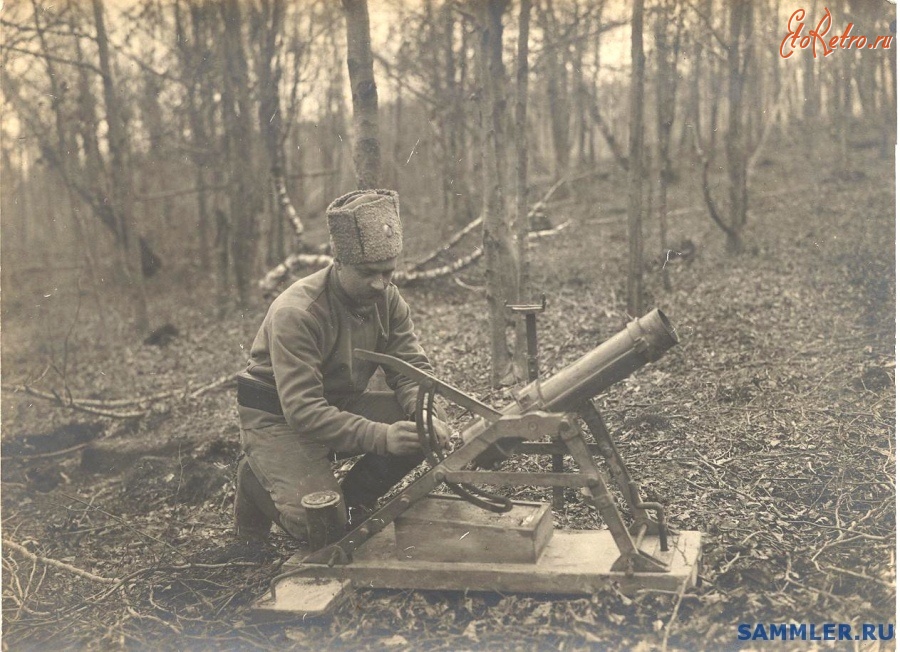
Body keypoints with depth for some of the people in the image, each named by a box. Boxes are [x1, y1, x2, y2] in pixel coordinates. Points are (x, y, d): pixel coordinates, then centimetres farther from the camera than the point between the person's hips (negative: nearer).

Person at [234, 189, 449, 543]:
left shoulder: (387, 298, -8)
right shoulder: (296, 312, -29)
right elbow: (303, 410, -34)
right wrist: (379, 436, -44)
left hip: (340, 404, 6)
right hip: (279, 418, -6)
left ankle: (351, 501, 3)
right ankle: (256, 482, 10)